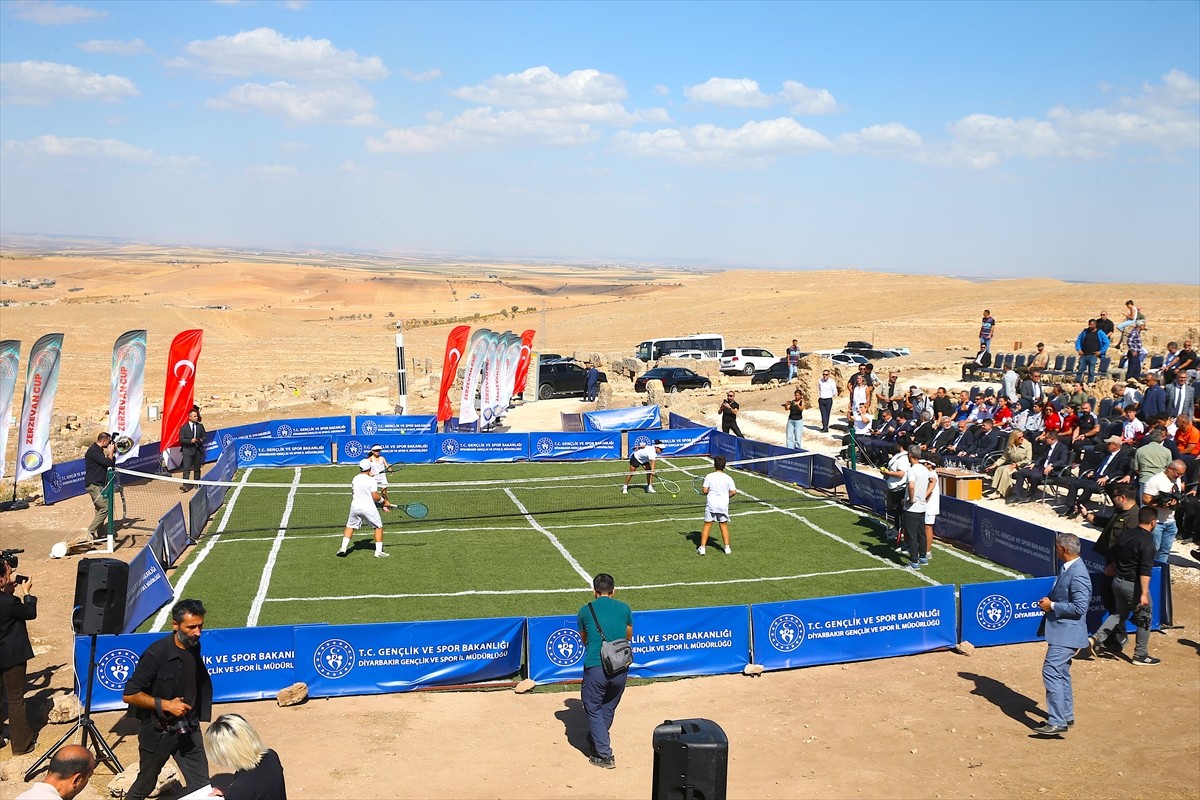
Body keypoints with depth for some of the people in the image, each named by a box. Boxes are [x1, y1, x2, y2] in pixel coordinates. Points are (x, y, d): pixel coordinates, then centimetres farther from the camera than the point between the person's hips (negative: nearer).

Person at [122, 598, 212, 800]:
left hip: (189, 730, 5)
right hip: (158, 732, -4)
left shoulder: (194, 647, -2)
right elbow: (129, 695, -19)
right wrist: (165, 704, -24)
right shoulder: (156, 653, -22)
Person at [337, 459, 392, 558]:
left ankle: (343, 547, 8)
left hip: (355, 506, 5)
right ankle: (378, 551, 4)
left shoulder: (355, 479, 5)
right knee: (379, 527, 8)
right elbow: (375, 497, -14)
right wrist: (384, 502, 2)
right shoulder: (371, 480, -12)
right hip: (368, 507, -4)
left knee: (350, 526, 19)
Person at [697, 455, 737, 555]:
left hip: (711, 505, -1)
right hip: (723, 505, 1)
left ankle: (702, 548, 5)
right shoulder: (728, 478, -2)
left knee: (707, 525, 6)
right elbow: (733, 491, -5)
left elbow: (705, 491, -8)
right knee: (724, 525, 13)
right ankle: (727, 548, 11)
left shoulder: (709, 476, -6)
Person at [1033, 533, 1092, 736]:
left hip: (1066, 633, -11)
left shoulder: (1077, 574, -22)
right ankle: (1066, 715, 30)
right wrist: (1049, 601, 4)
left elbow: (1079, 607, -25)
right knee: (1061, 673, 19)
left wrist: (1052, 606, -18)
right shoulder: (1067, 568, 9)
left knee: (1051, 672, -13)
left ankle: (1057, 723, -11)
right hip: (1060, 630, 11)